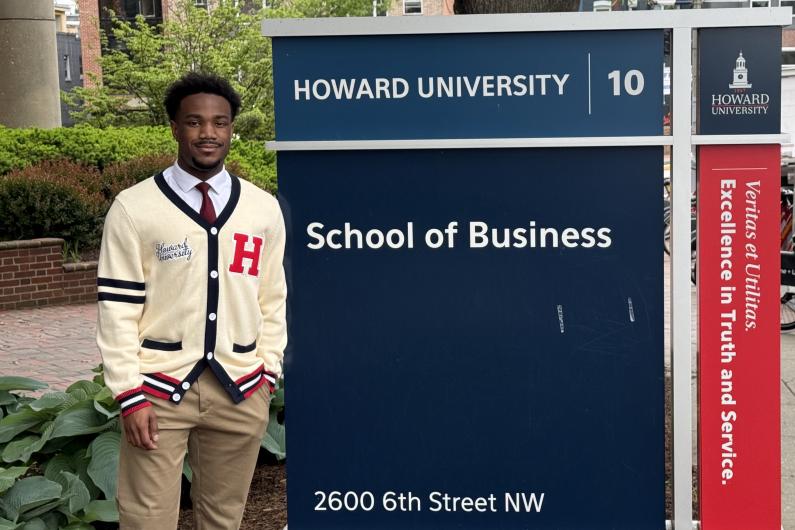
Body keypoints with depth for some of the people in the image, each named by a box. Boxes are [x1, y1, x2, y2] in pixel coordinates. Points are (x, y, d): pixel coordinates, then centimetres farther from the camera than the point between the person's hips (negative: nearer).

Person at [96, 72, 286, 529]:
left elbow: (272, 299, 10)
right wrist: (130, 395, -8)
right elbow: (118, 307, -5)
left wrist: (268, 374, 6)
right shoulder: (134, 207, -4)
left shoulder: (263, 208, 5)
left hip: (241, 390, 3)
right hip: (159, 389, -2)